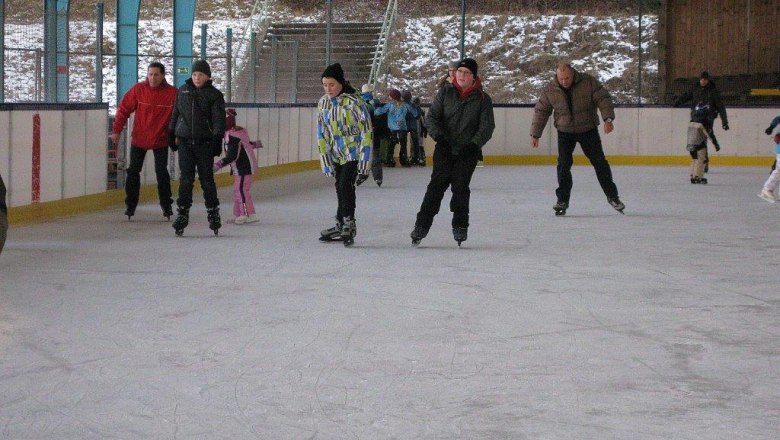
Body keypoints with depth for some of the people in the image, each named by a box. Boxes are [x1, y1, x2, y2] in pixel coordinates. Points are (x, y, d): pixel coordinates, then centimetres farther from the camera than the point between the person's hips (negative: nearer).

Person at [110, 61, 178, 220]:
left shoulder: (172, 93, -11)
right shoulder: (138, 89, -8)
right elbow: (123, 109, -3)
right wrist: (116, 131, -5)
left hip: (161, 140, -1)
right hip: (139, 139, 1)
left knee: (162, 173, -2)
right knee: (133, 171, 3)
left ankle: (166, 205, 12)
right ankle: (130, 205, 12)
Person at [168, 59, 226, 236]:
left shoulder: (214, 95, 0)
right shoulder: (183, 91, 9)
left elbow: (218, 119, -4)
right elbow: (175, 113, 16)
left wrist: (217, 139, -12)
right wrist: (172, 134, 15)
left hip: (204, 142, -2)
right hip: (185, 140, 2)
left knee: (206, 178, 1)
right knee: (186, 178, -2)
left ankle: (213, 212, 13)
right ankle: (183, 212, 1)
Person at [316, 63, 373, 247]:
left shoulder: (354, 102, -20)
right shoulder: (323, 103, -1)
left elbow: (366, 133, -19)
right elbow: (322, 134, 5)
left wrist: (364, 165, -21)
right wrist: (326, 161, 0)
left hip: (354, 152, -6)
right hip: (337, 154, 6)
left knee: (345, 185, -17)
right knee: (340, 188, 13)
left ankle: (348, 223, -6)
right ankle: (341, 225, 24)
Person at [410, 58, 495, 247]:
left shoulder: (483, 99, -1)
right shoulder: (445, 92, 2)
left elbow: (487, 126, -3)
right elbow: (432, 116, 2)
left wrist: (474, 144, -17)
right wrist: (439, 136, -14)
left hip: (468, 152, -1)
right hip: (444, 149, 1)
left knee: (460, 187, -4)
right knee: (436, 186, -4)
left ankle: (460, 226, 9)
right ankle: (422, 225, 0)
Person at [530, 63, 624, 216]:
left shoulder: (588, 82, -14)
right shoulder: (549, 90, -9)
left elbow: (603, 99, -14)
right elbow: (541, 112, -1)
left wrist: (608, 119, -27)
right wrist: (535, 134, -1)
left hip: (588, 129, -1)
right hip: (565, 132, 1)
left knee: (599, 162, 0)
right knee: (564, 164, -9)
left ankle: (612, 196, 12)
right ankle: (563, 200, 2)